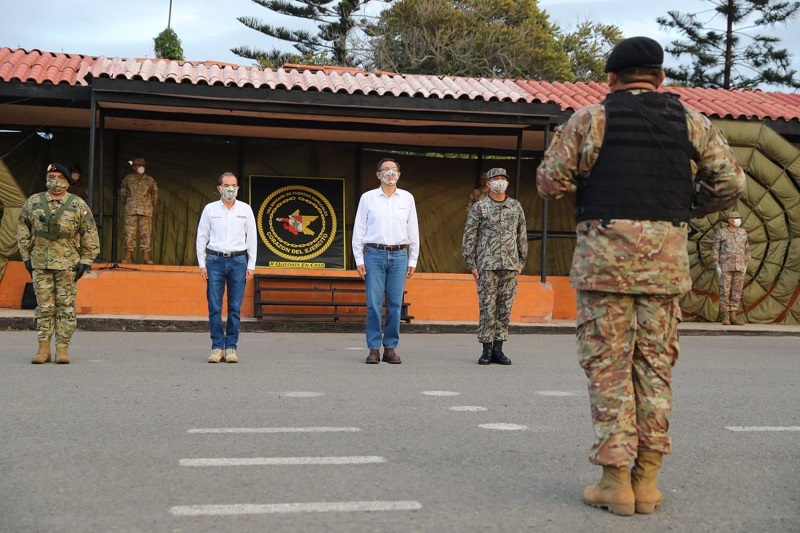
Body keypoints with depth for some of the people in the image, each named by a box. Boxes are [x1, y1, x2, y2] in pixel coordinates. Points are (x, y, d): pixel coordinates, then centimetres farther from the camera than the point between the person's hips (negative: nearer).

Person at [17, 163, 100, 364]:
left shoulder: (78, 205, 2)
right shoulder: (33, 203, 7)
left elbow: (90, 234, 2)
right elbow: (23, 231, 11)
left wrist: (86, 261, -3)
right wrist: (26, 257, 5)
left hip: (68, 264, -1)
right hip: (40, 263, 2)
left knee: (66, 307, 0)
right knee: (44, 306, 5)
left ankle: (62, 349, 6)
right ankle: (43, 348, 10)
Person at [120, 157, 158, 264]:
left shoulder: (149, 180, 7)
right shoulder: (128, 179, 8)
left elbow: (155, 192, 16)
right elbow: (123, 192, 19)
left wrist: (152, 205, 17)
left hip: (146, 211, 0)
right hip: (131, 211, 0)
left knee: (146, 233, -3)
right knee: (129, 233, -3)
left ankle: (146, 256, 0)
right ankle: (128, 256, 2)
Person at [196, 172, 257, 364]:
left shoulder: (245, 209, 8)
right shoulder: (210, 209, 6)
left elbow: (252, 238, 8)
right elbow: (201, 237, 8)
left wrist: (251, 265, 3)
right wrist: (202, 264, 2)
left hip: (238, 261, 0)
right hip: (215, 261, 0)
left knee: (235, 308, 0)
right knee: (214, 307, -2)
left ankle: (231, 347, 7)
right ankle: (217, 346, 4)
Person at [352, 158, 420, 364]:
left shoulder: (407, 198, 11)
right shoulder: (368, 198, 6)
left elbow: (413, 230, 12)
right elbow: (358, 229, 5)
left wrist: (413, 260, 7)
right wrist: (359, 260, -1)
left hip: (399, 255, 2)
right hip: (374, 254, -1)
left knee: (395, 304, 1)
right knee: (374, 304, -3)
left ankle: (390, 348, 8)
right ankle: (374, 349, 2)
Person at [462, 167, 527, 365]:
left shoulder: (516, 206, 10)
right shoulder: (479, 207, 1)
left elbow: (522, 236, 14)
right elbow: (469, 237, 0)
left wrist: (521, 262, 10)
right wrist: (471, 265, -5)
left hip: (510, 267, 3)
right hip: (487, 266, -3)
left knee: (505, 308, 4)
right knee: (487, 308, -3)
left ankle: (498, 349, 10)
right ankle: (486, 350, 3)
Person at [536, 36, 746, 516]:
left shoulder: (590, 119, 1)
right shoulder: (691, 122, 9)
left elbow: (549, 182, -2)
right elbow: (730, 182, 6)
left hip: (605, 255, -3)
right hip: (667, 258, 3)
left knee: (608, 364, 2)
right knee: (656, 365, 9)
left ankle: (616, 481, 2)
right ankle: (647, 481, 12)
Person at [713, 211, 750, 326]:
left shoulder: (743, 232, 8)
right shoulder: (721, 233, -3)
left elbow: (746, 250, 13)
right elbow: (715, 250, -3)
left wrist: (745, 265, 6)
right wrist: (717, 266, -10)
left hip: (739, 267, 4)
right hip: (725, 266, -4)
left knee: (736, 291, 2)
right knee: (725, 291, -4)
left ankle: (733, 316, 7)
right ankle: (725, 317, 2)